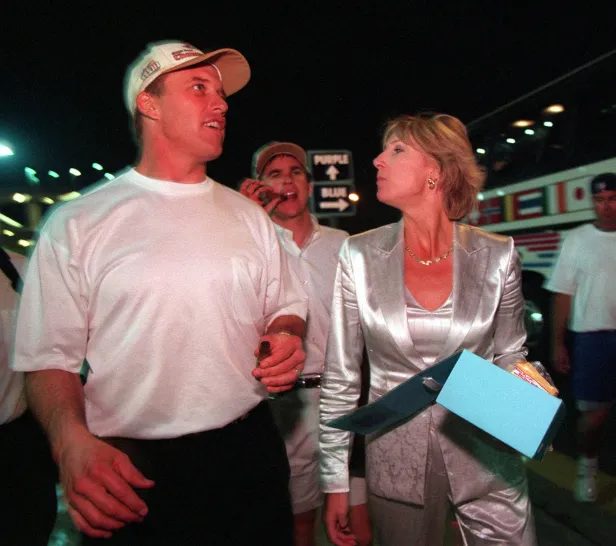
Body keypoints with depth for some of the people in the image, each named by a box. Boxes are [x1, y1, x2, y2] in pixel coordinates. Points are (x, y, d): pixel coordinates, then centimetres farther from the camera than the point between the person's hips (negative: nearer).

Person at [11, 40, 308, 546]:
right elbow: (50, 357, -5)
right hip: (132, 477, -3)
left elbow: (286, 307, 15)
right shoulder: (76, 225, -5)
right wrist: (73, 442, -21)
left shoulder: (248, 215, 7)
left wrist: (287, 338, -7)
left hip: (251, 455, 4)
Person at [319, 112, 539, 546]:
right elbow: (340, 376, -3)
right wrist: (336, 482, -1)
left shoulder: (496, 256, -7)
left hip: (486, 458, 0)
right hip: (396, 464, 0)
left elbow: (510, 356, 7)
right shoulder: (361, 257, -7)